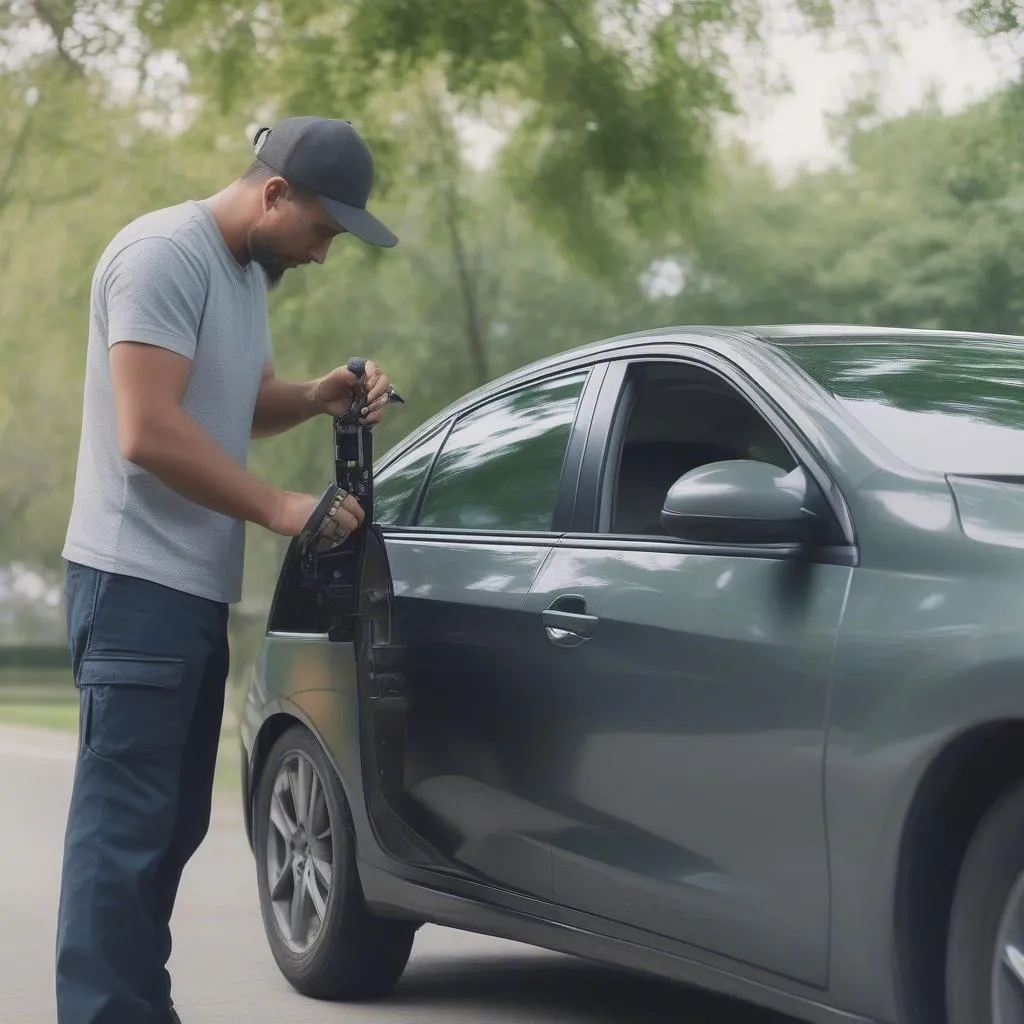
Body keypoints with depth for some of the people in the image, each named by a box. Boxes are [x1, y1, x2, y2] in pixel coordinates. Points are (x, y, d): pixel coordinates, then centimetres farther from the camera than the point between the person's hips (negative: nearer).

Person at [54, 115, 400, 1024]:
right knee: (127, 823, -12)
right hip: (137, 582, -10)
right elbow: (149, 433, -20)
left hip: (197, 590, 10)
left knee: (173, 823, 11)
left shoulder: (248, 271, 17)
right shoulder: (164, 253, -13)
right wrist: (282, 508, -15)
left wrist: (318, 397, 7)